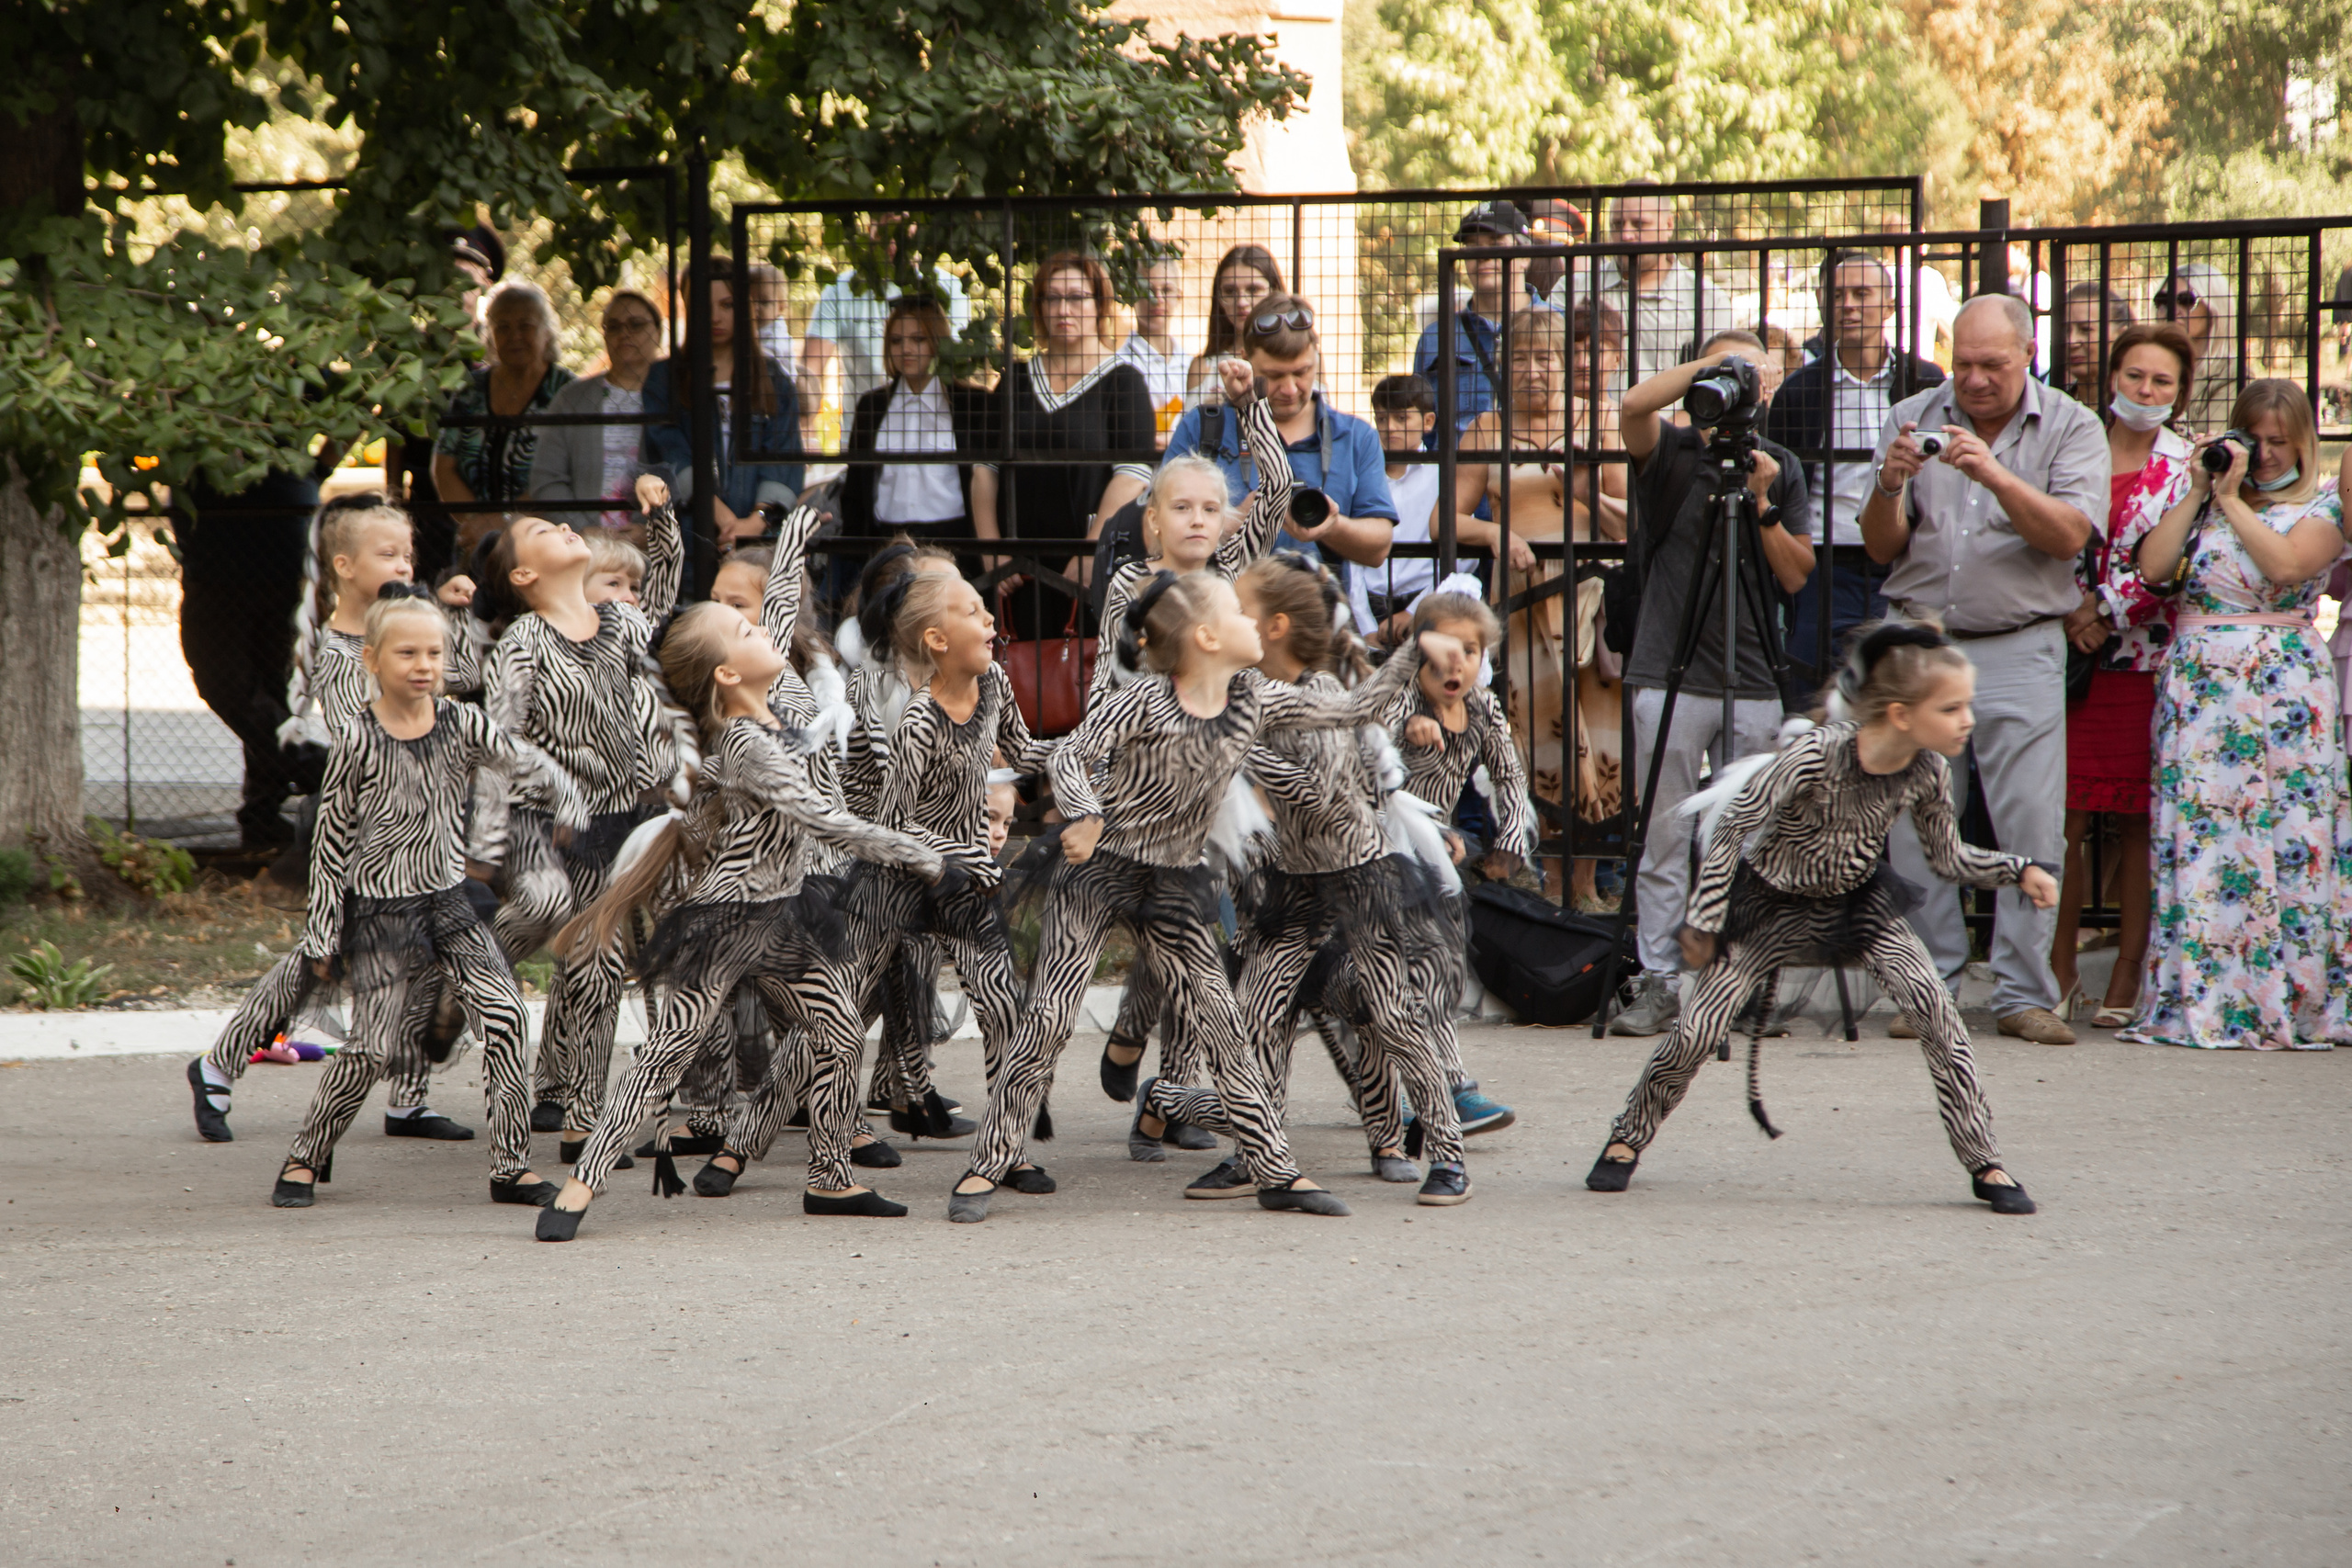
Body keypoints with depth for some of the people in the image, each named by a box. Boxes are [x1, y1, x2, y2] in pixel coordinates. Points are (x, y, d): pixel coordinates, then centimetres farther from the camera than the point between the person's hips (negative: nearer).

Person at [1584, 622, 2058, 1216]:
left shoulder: (1927, 772, -16)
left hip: (1858, 900, 3)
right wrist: (1705, 921, -18)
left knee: (1934, 1007, -16)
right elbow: (1732, 829, -21)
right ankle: (1627, 1141, 18)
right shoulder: (1815, 756, -32)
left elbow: (1950, 857, 2)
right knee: (1698, 1030, -7)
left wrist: (2019, 872, -11)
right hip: (1776, 901, -3)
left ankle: (1985, 1166, -7)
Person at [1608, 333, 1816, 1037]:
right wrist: (1708, 366, -17)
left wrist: (1762, 505, -9)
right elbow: (1634, 406, -20)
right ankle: (1658, 981, 1)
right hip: (1671, 676, -2)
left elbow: (1797, 576, 4)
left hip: (1754, 681, 2)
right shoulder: (1670, 452, 3)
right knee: (1665, 839, -2)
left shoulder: (1781, 467, 11)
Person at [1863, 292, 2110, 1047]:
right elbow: (1882, 547, 4)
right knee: (1916, 826, -1)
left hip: (2019, 648, -2)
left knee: (2031, 826, -7)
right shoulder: (1912, 419, 8)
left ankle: (2024, 995, -2)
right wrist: (1889, 486, -16)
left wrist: (1994, 475, -24)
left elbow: (2068, 535, -12)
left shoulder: (2071, 429, 2)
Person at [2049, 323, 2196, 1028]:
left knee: (2136, 824, 1)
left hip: (2145, 659, -1)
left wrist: (2104, 612, -10)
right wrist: (2066, 616, -5)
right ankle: (2060, 974, 6)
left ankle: (2126, 977, 6)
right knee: (2062, 817, -4)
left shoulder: (2187, 468, 5)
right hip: (2066, 653, 1)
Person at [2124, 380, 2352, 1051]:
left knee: (2280, 840, -6)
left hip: (2279, 688, -3)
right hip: (2196, 682, 3)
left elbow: (2287, 565, -13)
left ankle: (2287, 1004, -1)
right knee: (2195, 837, -3)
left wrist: (2232, 498, -7)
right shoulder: (2206, 499, 14)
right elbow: (2153, 567, 1)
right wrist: (2198, 490, 0)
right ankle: (2194, 993, -2)